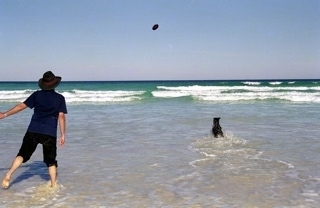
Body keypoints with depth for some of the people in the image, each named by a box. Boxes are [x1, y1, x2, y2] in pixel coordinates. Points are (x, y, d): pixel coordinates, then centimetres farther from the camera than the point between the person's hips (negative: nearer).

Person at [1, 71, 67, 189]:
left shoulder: (36, 95, 6)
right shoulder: (60, 98, 2)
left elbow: (21, 106, 4)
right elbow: (61, 117, -3)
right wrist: (63, 135, 0)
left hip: (33, 131, 1)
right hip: (50, 133, -1)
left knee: (23, 154, 12)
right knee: (51, 161, 10)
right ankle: (53, 186, 11)